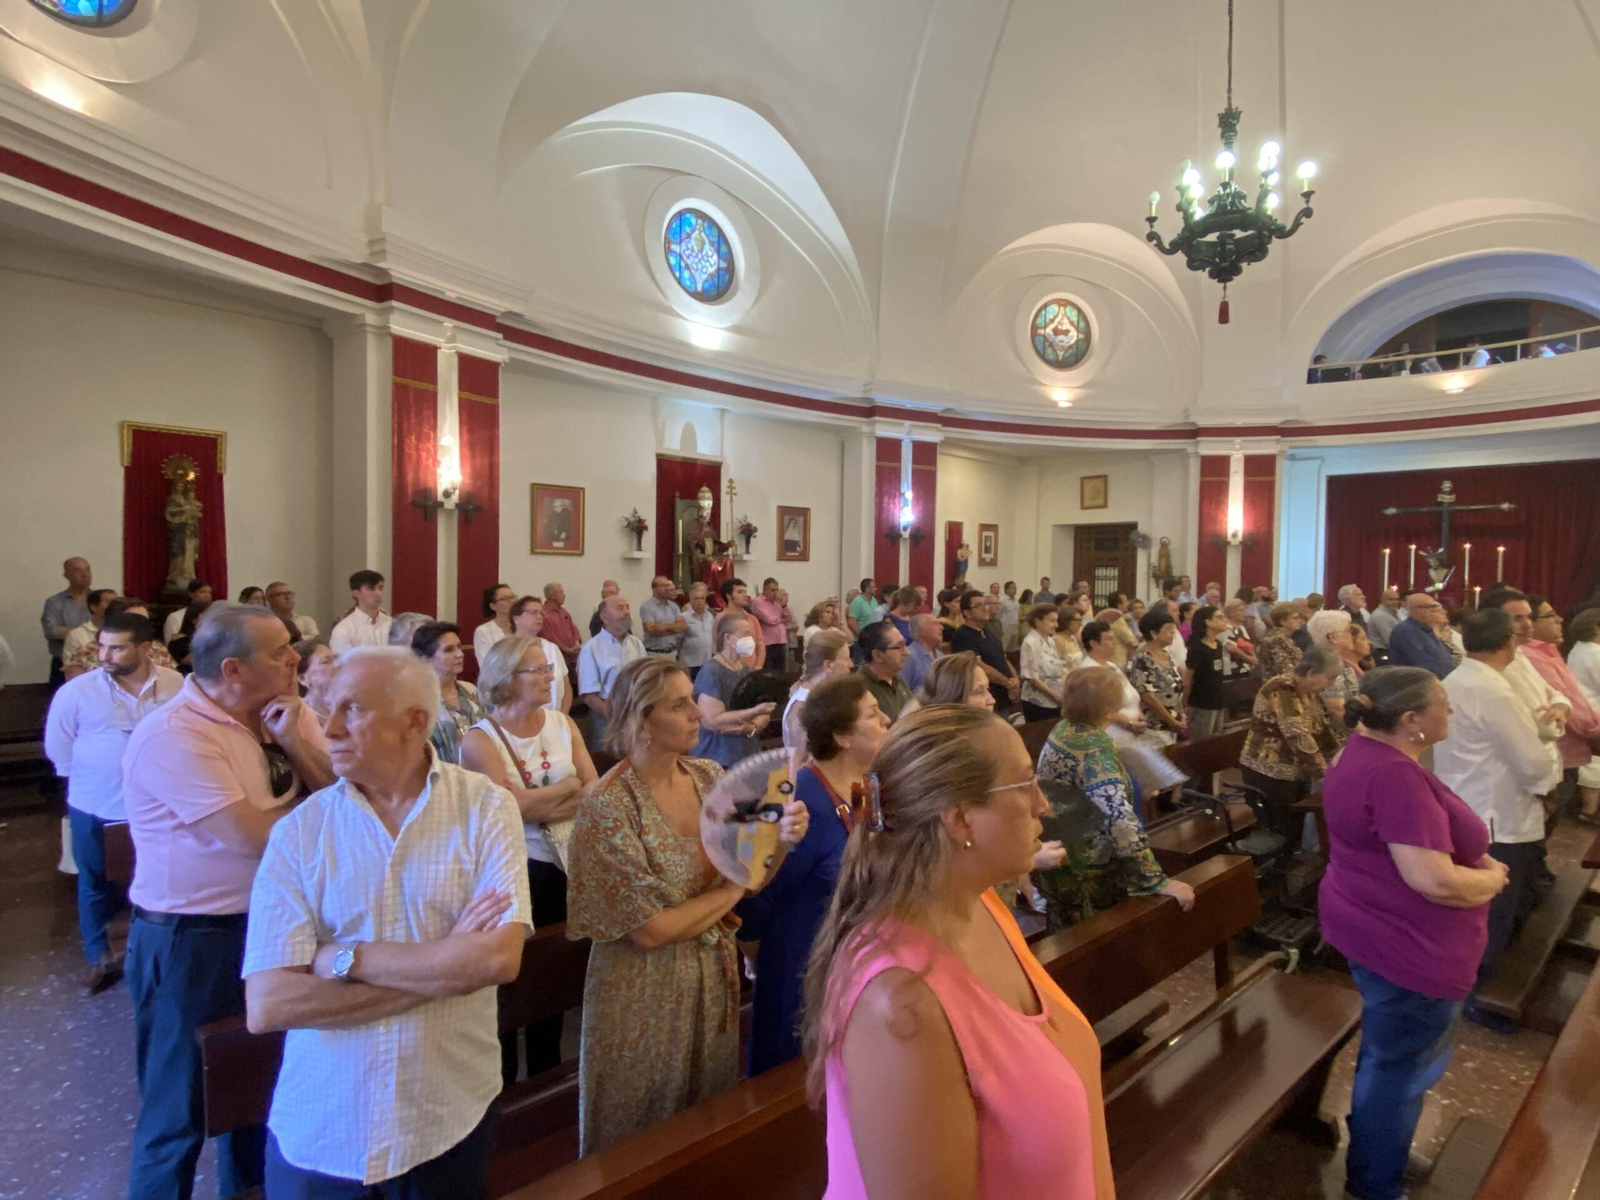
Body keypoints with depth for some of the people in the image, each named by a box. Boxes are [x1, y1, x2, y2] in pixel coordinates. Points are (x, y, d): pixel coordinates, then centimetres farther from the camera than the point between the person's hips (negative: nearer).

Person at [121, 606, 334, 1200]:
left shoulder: (284, 713, 0)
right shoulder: (171, 736, -22)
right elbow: (256, 837, -26)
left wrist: (293, 743, -16)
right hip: (191, 942, -7)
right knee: (181, 1110, 11)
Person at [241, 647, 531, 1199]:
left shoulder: (484, 807, -11)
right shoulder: (299, 832, -8)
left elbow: (500, 959, -20)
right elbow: (266, 1006, -15)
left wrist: (342, 958, -17)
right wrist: (445, 967, -18)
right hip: (319, 1131, 1)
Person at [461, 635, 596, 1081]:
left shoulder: (563, 724, 4)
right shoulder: (479, 739, -9)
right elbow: (510, 806, -19)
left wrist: (542, 807, -17)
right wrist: (570, 785, -9)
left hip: (566, 864, 4)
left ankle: (547, 1070, 36)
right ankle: (502, 1079, 28)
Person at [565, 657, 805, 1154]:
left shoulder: (710, 778, -5)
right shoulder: (608, 807, -21)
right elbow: (649, 930, -21)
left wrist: (780, 838, -19)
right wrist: (729, 891, -11)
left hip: (715, 979, 5)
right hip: (645, 995, -5)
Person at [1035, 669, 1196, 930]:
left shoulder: (1062, 729, -2)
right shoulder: (1096, 752, -28)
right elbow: (1120, 822, -38)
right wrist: (1159, 882, -35)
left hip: (1053, 864, 8)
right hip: (1082, 875, -8)